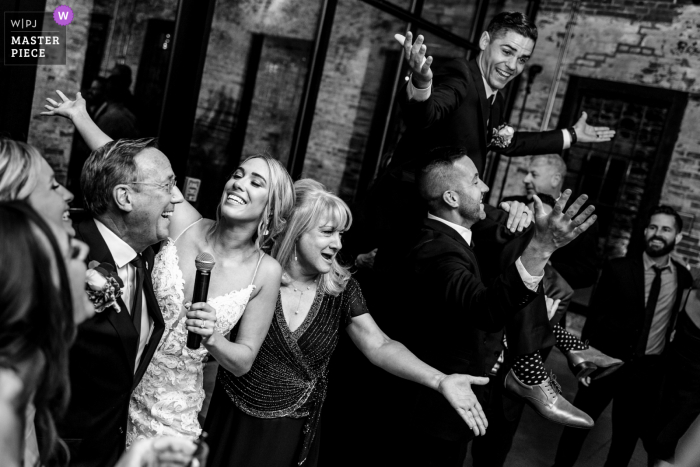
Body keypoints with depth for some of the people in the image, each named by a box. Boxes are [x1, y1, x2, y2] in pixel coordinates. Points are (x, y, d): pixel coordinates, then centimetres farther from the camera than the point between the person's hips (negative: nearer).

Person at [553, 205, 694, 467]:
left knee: (627, 437, 14)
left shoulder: (684, 278, -1)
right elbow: (595, 315, -4)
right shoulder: (618, 269, -7)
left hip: (647, 371, 2)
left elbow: (675, 323, 7)